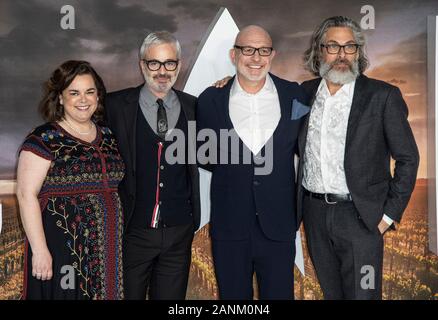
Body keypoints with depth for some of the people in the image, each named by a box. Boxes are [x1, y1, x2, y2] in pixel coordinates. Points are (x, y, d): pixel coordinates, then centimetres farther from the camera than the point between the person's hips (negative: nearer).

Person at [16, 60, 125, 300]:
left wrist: (119, 241, 11)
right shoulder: (44, 140, -7)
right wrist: (40, 250, -16)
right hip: (62, 250, -5)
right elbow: (26, 194, -11)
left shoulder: (108, 137, 9)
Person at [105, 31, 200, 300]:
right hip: (132, 231, -2)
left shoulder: (194, 107, 4)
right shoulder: (116, 106, -4)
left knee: (171, 296, 16)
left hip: (179, 233, 3)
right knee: (127, 294, 13)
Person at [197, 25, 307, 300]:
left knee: (279, 294, 12)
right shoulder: (211, 99, 0)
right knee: (233, 295, 14)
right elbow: (204, 158, 10)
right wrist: (208, 155, -7)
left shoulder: (294, 95, 1)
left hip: (278, 226, 0)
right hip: (229, 226, 0)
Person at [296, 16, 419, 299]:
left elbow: (407, 158, -3)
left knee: (361, 293, 4)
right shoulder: (306, 92, 6)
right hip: (314, 213, 4)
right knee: (330, 291, 17)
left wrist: (389, 214, -7)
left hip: (359, 216, -3)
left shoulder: (383, 96, -6)